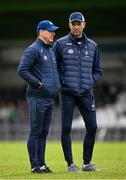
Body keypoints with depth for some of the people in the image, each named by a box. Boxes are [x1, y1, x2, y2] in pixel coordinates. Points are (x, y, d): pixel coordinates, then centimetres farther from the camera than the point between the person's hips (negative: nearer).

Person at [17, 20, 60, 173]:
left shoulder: (51, 50, 19)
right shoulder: (33, 50, -10)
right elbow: (22, 70, -17)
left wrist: (58, 83, 15)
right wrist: (37, 83, -17)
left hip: (50, 98, 9)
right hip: (37, 98, -9)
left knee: (44, 132, 10)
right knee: (36, 132, -6)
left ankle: (41, 164, 14)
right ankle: (34, 165, -3)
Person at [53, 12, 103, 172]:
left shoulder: (92, 46, 12)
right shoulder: (60, 44, 1)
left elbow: (98, 69, 20)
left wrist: (91, 81, 5)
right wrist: (61, 80, -5)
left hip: (86, 93, 3)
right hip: (68, 93, -3)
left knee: (92, 127, -1)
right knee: (66, 128, -3)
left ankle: (87, 163, 11)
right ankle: (70, 163, 6)